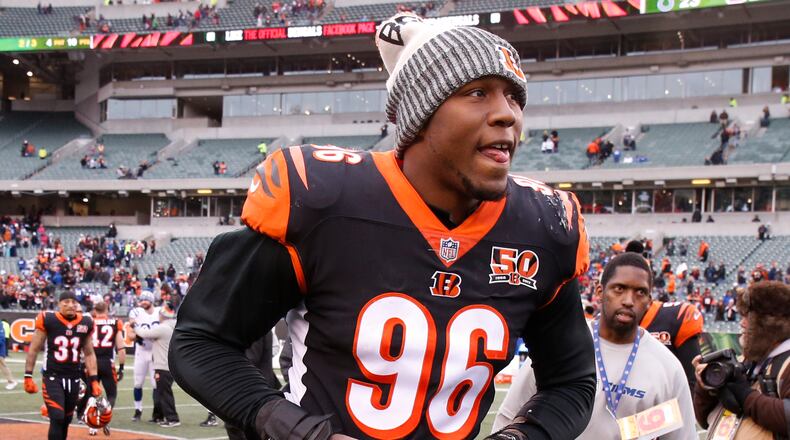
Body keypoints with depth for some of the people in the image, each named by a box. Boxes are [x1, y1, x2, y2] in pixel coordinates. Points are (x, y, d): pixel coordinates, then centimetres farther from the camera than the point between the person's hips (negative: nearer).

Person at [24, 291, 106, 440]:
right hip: (52, 377, -4)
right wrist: (28, 376, -4)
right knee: (57, 418, -15)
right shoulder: (48, 320, -8)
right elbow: (34, 350, -1)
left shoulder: (85, 324, 3)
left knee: (66, 420, 10)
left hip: (73, 378, 4)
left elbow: (89, 354, 12)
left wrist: (94, 380, 6)